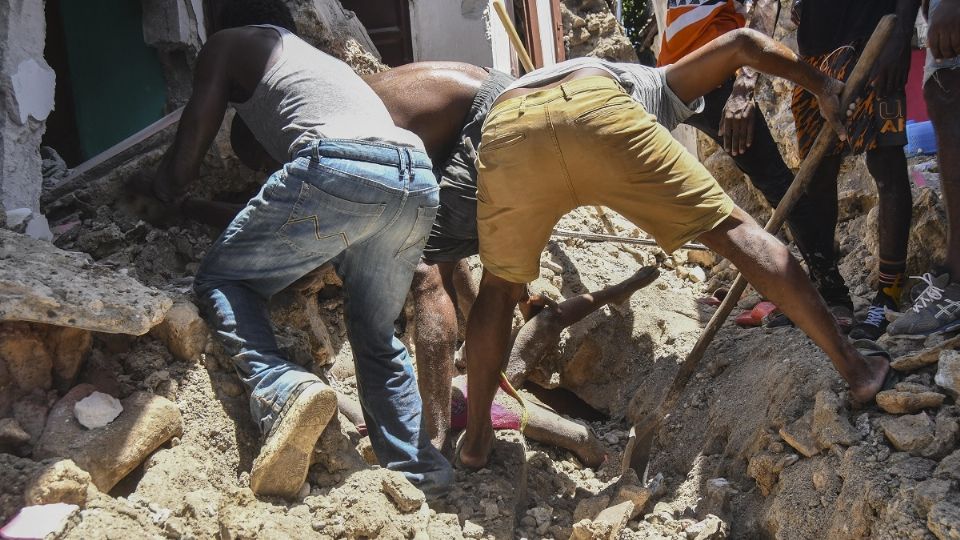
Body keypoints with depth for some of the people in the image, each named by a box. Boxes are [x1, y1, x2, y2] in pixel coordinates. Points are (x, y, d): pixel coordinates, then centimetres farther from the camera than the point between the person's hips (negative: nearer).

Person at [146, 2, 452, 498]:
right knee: (376, 336, 23)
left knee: (221, 279, 12)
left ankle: (281, 390, -12)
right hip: (419, 184, 7)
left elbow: (183, 163, 18)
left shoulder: (229, 44, 23)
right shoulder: (326, 61, 42)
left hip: (337, 173, -6)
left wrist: (162, 194, 40)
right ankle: (420, 473, 14)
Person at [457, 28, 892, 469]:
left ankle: (475, 439, 27)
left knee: (500, 284, 25)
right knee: (732, 230, 11)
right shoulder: (662, 85, 41)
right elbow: (740, 43, 26)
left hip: (504, 129, 3)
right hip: (597, 111, -3)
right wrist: (822, 88, 27)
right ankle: (853, 368, 14)